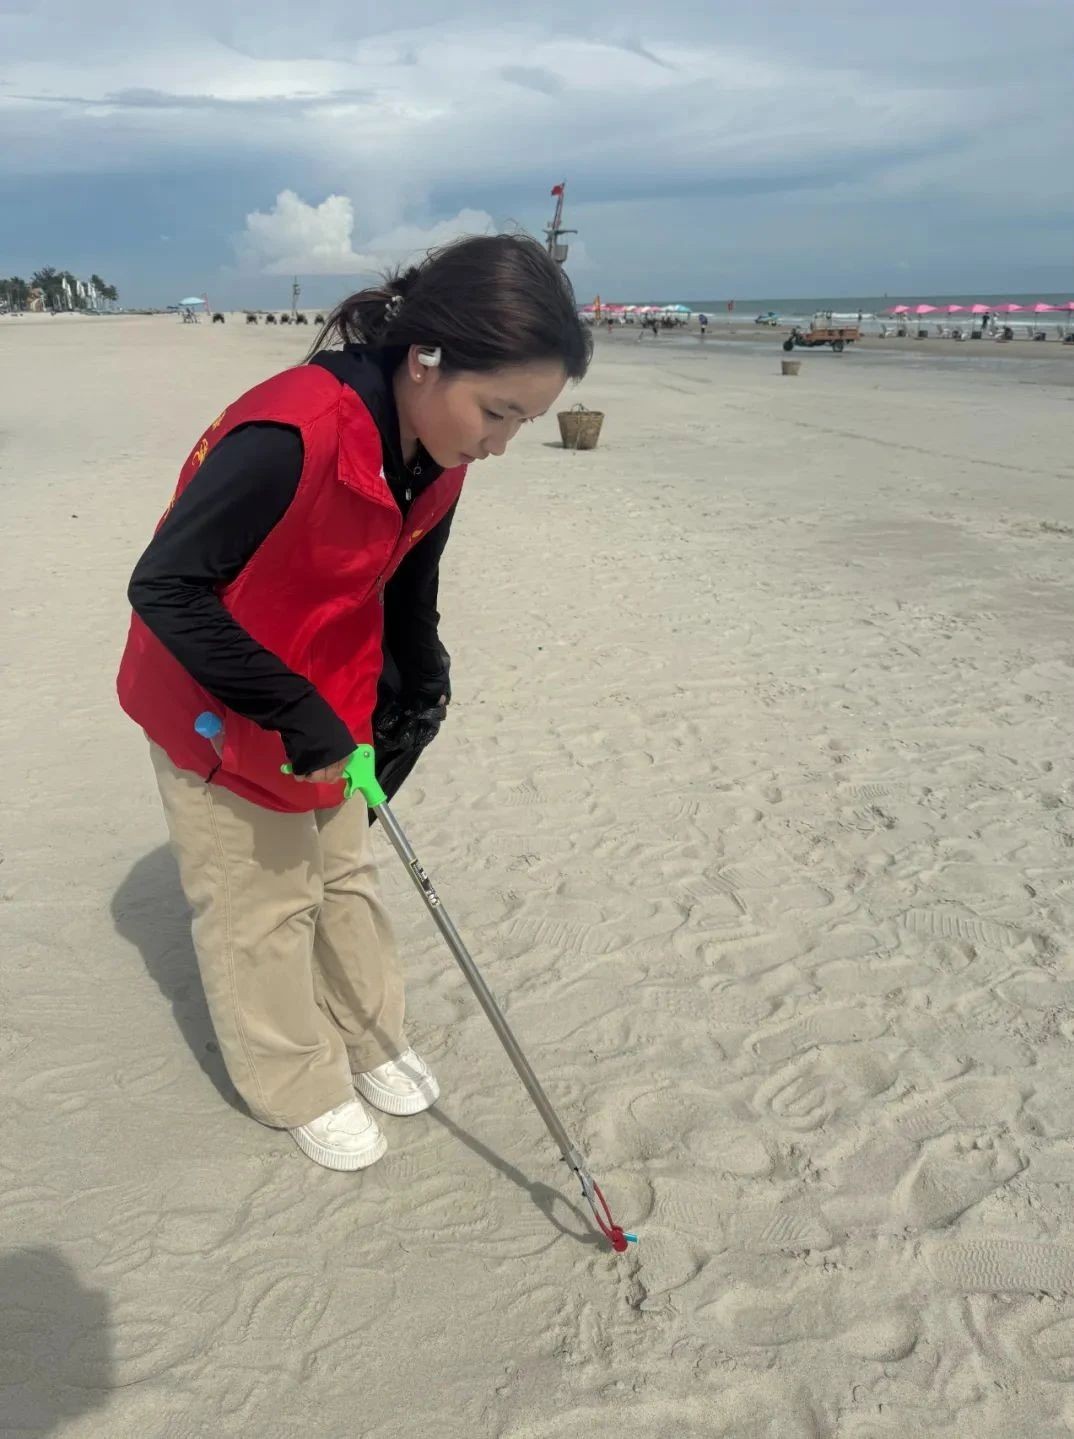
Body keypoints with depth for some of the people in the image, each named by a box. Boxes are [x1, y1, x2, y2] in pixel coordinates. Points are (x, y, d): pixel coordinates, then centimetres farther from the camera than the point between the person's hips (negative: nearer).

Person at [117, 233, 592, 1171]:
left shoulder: (439, 455, -9)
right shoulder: (290, 437, -35)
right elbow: (166, 587, -30)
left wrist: (417, 693, 7)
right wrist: (290, 711, -29)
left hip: (330, 701, 7)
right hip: (217, 709, -7)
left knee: (345, 874, 19)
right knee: (262, 904, 8)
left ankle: (371, 1042, 40)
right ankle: (301, 1090, 30)